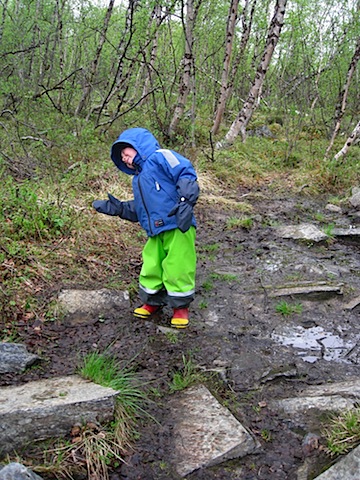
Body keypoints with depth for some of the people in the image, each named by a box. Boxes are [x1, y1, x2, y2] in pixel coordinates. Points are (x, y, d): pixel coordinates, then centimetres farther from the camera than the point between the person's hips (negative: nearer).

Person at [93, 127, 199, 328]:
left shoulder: (160, 157, -1)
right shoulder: (138, 179, 26)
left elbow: (186, 172, -15)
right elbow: (137, 211, 28)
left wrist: (186, 200, -26)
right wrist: (116, 208, 17)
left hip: (179, 228, -8)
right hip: (155, 233, 8)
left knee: (177, 268, -3)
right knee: (151, 268, 12)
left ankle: (181, 306, 16)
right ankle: (152, 302, 34)